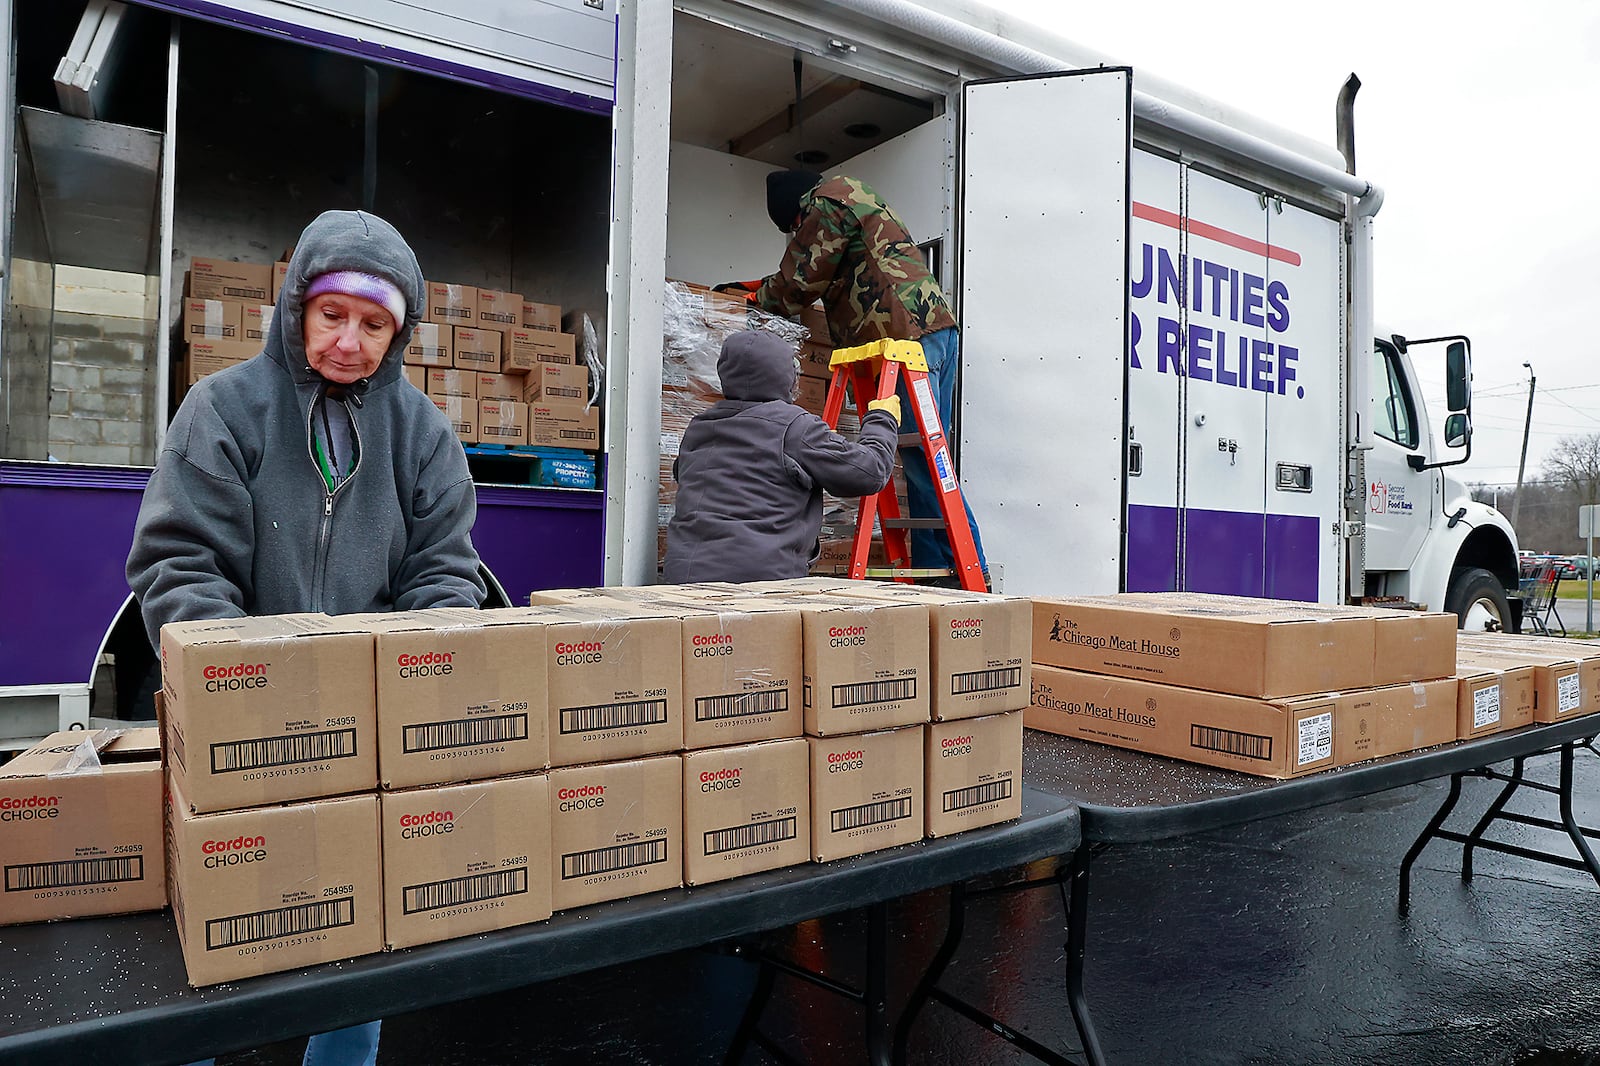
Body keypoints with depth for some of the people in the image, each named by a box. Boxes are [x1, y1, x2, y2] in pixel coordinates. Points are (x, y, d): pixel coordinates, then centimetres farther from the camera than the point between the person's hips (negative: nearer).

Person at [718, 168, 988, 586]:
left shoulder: (831, 196, 4)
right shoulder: (854, 196, 34)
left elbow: (802, 280, 3)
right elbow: (816, 274, 45)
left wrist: (761, 297, 22)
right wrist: (758, 285, 48)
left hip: (910, 336, -10)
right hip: (939, 330, 11)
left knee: (924, 457, -12)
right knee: (924, 462, 6)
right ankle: (932, 569, 7)